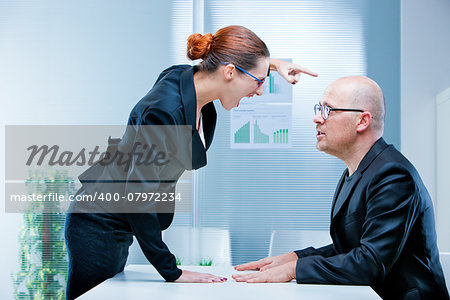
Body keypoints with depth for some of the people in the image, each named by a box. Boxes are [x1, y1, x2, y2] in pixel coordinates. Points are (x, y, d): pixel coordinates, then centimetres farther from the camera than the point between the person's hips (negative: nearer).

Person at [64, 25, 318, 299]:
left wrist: (273, 64, 7)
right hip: (98, 228, -9)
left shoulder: (190, 79, -5)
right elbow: (138, 194, -29)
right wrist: (173, 272, -24)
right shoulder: (164, 111, -31)